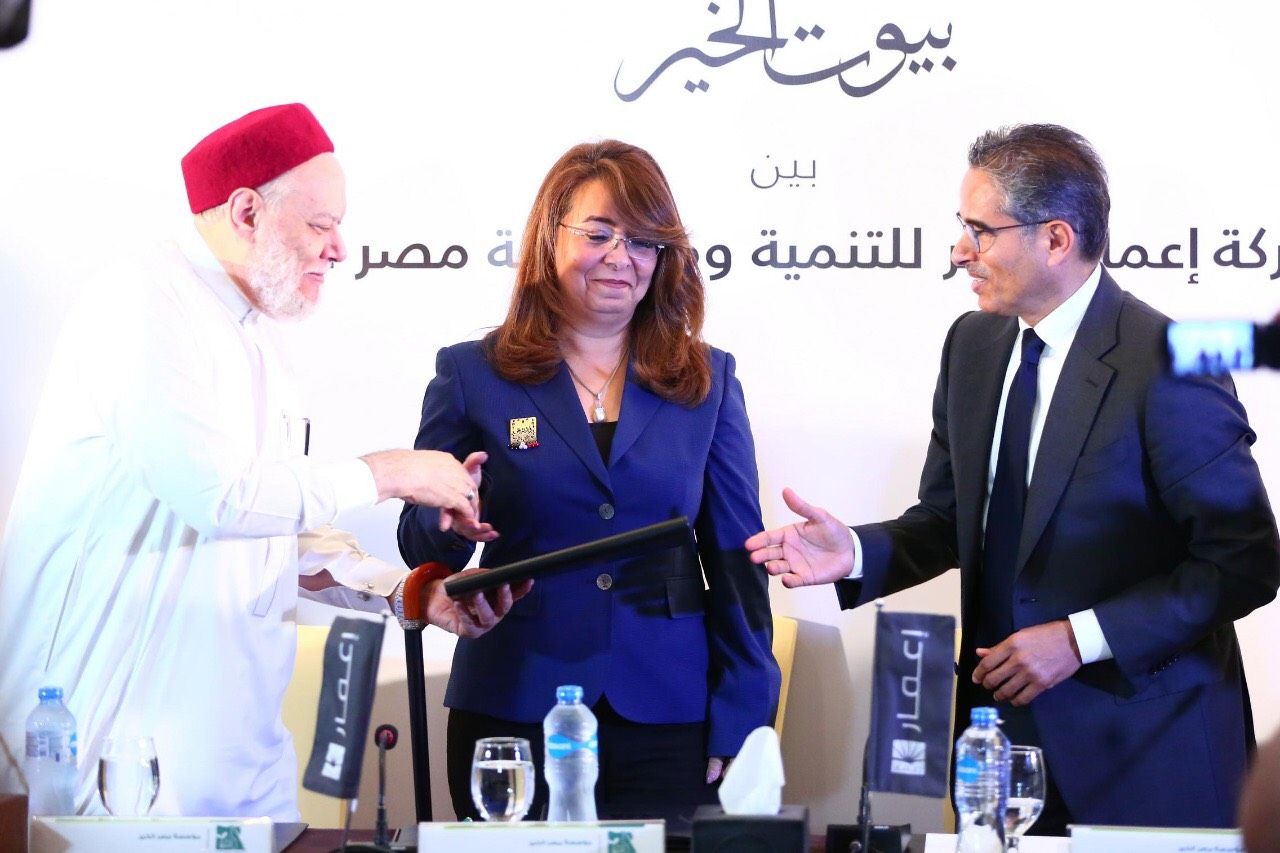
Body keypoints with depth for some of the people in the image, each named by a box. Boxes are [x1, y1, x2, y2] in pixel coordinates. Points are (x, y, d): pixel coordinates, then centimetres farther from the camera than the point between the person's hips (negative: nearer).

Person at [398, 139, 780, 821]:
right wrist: (452, 523, -18)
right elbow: (420, 544, 6)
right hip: (513, 714, -1)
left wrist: (741, 724, 0)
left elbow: (736, 559, 7)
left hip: (667, 720, 1)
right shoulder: (471, 374, 4)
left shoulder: (708, 380, 8)